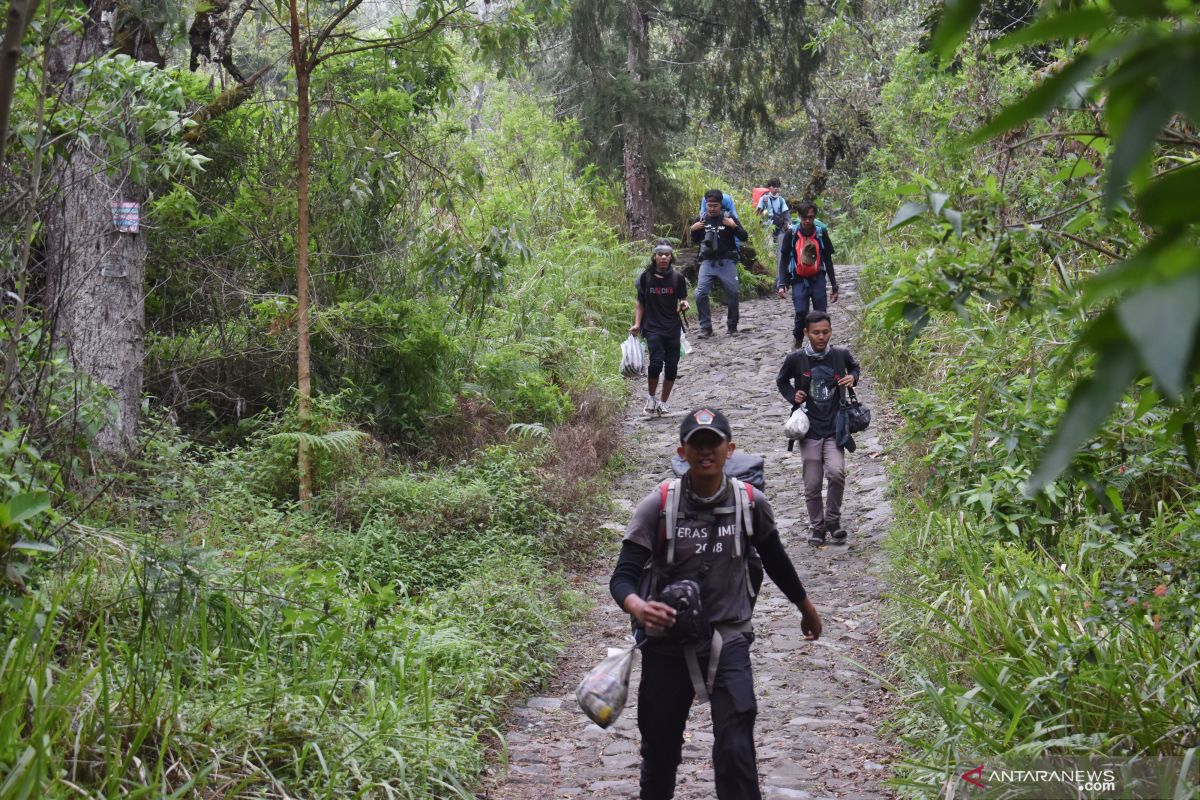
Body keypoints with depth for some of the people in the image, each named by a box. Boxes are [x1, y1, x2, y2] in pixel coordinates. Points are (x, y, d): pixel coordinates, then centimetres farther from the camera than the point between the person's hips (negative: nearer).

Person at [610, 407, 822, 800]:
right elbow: (623, 576, -15)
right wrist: (639, 608, -38)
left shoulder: (750, 502, -5)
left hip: (728, 642, 0)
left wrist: (807, 609, 27)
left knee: (736, 753, -11)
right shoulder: (657, 506, -11)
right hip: (667, 645, 0)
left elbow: (775, 560, 14)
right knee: (659, 751, 12)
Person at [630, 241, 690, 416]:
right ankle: (650, 397, 6)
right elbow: (640, 303, 8)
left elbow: (683, 300, 11)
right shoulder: (646, 277, 0)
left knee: (671, 366, 2)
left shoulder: (677, 277, 2)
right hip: (653, 327, -2)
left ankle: (663, 402, 20)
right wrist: (637, 324, -1)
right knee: (656, 362, -18)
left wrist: (684, 305, -12)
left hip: (673, 328, 2)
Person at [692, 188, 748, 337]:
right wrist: (693, 229, 1)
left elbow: (744, 237, -1)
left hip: (727, 262, -2)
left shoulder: (728, 218, -1)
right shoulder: (702, 219, 7)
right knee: (700, 294, -12)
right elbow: (695, 240, 20)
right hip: (708, 262, 2)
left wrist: (734, 226, -17)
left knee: (732, 293, -3)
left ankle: (732, 325, 15)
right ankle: (706, 327, -3)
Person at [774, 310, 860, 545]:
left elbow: (855, 367, 21)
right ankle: (817, 525, 24)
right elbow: (781, 381, 13)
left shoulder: (841, 355, -2)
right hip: (809, 429, 0)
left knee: (836, 472, -19)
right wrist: (792, 396, -4)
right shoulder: (796, 359, -4)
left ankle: (833, 519, 3)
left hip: (834, 427, 0)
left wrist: (853, 378, 0)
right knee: (812, 484, 3)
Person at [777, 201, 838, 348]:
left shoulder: (821, 233, -1)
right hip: (799, 280, -1)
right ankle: (798, 343, 4)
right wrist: (782, 283, -10)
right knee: (801, 312, -16)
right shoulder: (791, 234, -5)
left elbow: (828, 261, 7)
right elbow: (784, 260, 1)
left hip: (817, 279, 1)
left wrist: (834, 287, 7)